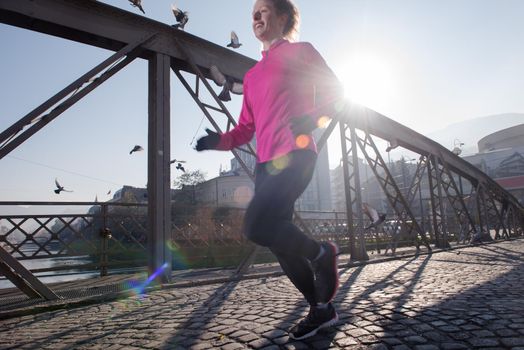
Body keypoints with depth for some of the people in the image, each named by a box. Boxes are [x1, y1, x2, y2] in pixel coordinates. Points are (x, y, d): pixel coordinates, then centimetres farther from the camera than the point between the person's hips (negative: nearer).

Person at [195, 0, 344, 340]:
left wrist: (312, 116, -17)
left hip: (295, 154, -7)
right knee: (280, 240, 5)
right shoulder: (252, 75, 24)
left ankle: (321, 253, 4)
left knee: (258, 225, -23)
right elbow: (247, 127, 21)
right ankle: (321, 309, 22)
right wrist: (220, 140, 2)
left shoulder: (300, 51, 9)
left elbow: (333, 89, 2)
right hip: (266, 162, 7)